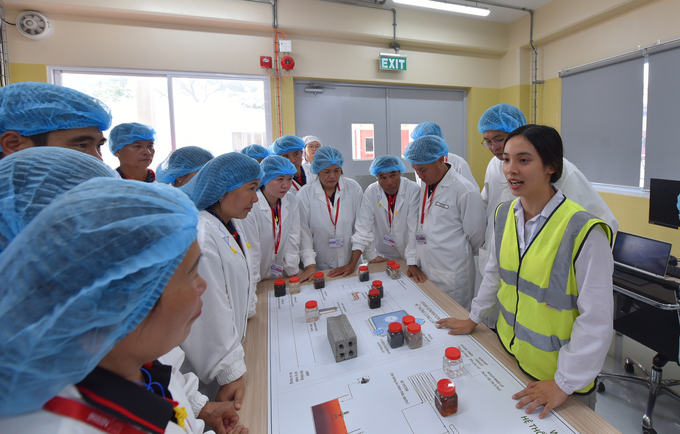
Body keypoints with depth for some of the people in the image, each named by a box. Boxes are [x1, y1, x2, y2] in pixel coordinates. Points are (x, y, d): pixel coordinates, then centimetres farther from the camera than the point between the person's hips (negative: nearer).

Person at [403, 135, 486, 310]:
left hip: (452, 280, -7)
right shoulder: (425, 185, 7)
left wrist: (460, 255, 9)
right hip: (426, 273, 7)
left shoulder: (465, 191, -16)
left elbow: (476, 236, -8)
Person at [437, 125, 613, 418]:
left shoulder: (584, 231, -25)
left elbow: (596, 318, -21)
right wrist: (474, 318, 13)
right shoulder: (504, 214, -6)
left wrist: (565, 383, -15)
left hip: (558, 372, -5)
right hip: (509, 352, 5)